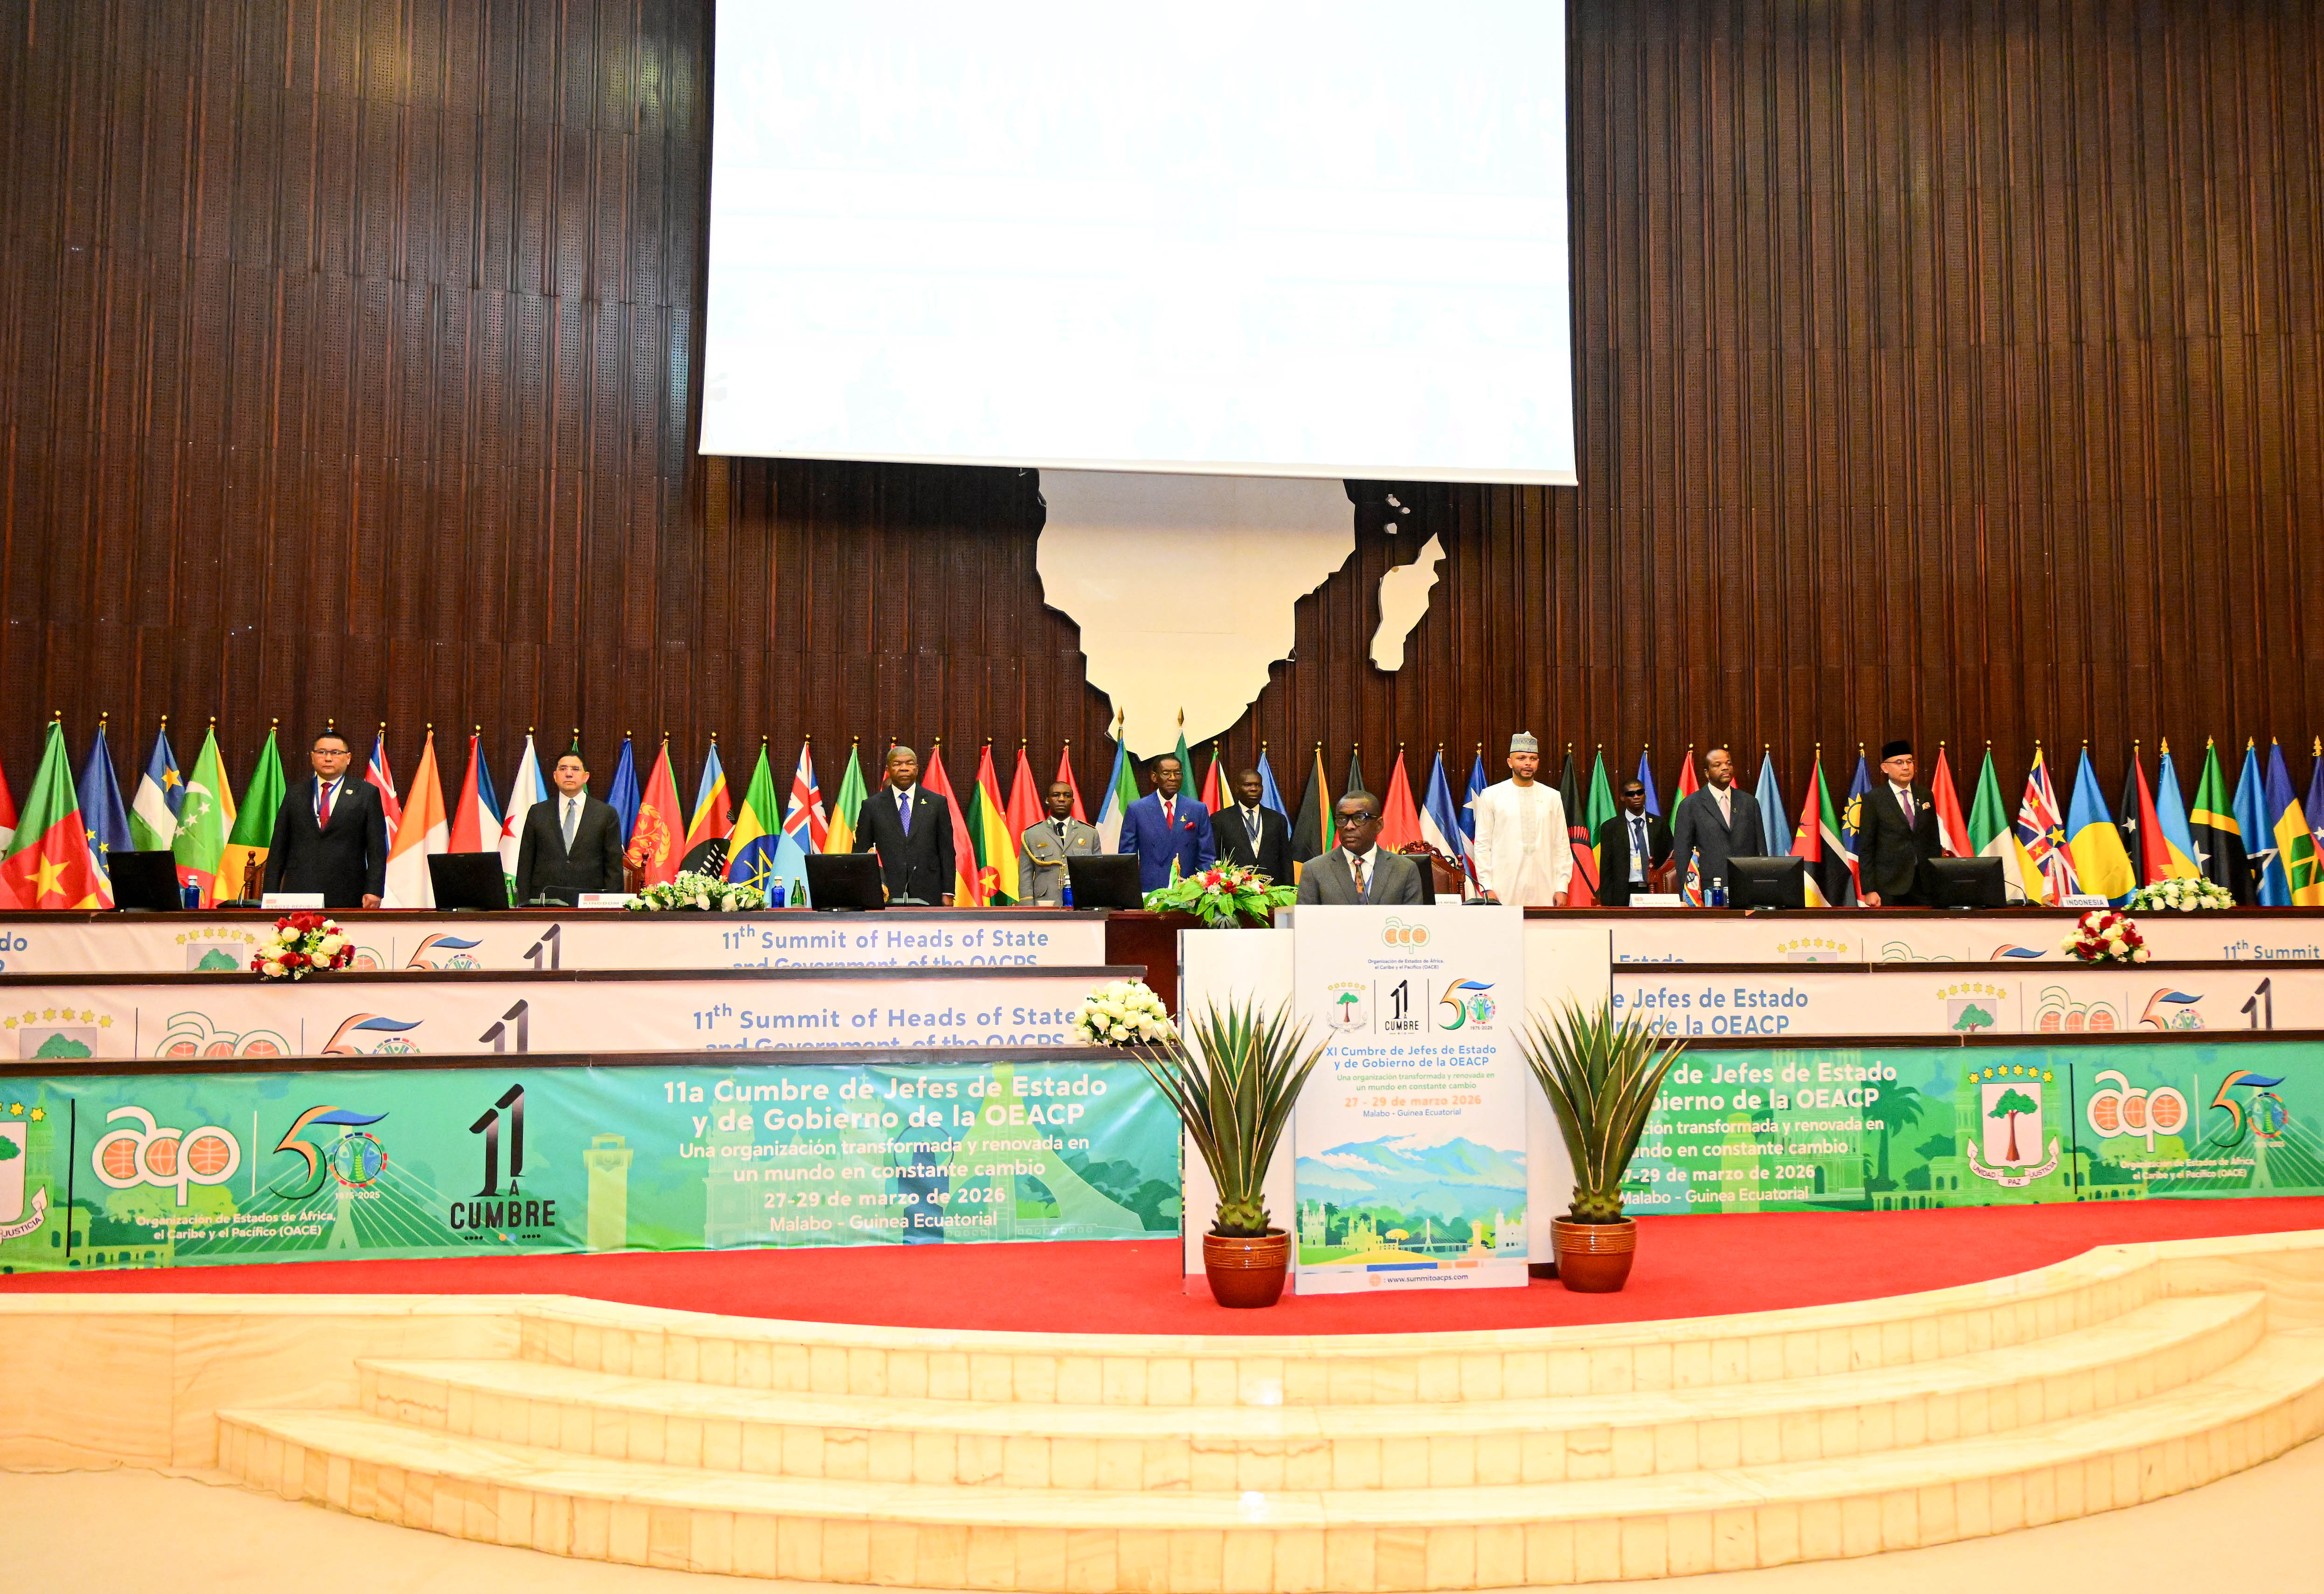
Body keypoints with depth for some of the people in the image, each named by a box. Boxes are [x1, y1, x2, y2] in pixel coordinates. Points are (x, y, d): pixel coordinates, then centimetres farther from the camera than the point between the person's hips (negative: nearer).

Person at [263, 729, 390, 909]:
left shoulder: (367, 794, 7)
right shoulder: (295, 794, 15)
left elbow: (377, 849, 2)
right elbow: (278, 848, 14)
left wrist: (373, 892, -7)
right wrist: (271, 895, 6)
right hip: (297, 896, 2)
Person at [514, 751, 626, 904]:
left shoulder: (607, 814, 7)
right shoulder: (537, 813, 12)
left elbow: (614, 867, 4)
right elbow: (525, 865, 11)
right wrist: (523, 904, 2)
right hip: (543, 902, 1)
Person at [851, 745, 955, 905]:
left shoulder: (937, 803, 9)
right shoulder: (871, 806, 9)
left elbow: (947, 851, 8)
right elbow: (861, 854, 10)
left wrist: (948, 894, 2)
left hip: (927, 895, 0)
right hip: (887, 895, 0)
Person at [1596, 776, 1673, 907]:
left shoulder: (1659, 824, 12)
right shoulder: (1610, 827, 6)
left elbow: (1670, 859, 16)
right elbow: (1606, 869, 5)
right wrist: (1607, 904, -3)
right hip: (1624, 895, -2)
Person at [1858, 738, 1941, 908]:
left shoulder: (1925, 796, 13)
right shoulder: (1873, 799, -1)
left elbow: (1934, 841, 17)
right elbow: (1865, 849, -3)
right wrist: (1869, 890, -9)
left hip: (1925, 884, 4)